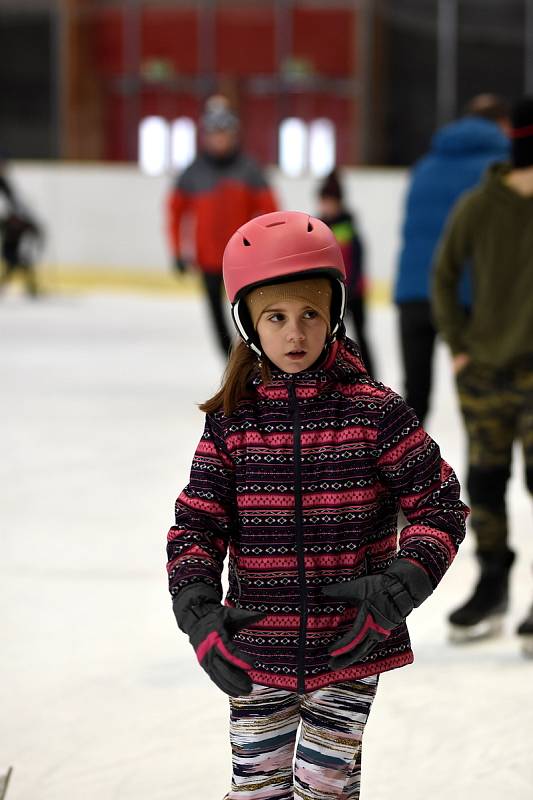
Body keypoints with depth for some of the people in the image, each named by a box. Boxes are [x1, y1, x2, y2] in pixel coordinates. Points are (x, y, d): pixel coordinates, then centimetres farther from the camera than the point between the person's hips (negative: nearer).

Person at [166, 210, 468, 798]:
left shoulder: (375, 413, -8)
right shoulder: (231, 420, -3)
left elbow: (441, 506, -5)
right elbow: (196, 523, -2)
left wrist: (400, 585, -19)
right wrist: (196, 607, -18)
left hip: (350, 647, -2)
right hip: (257, 653, 2)